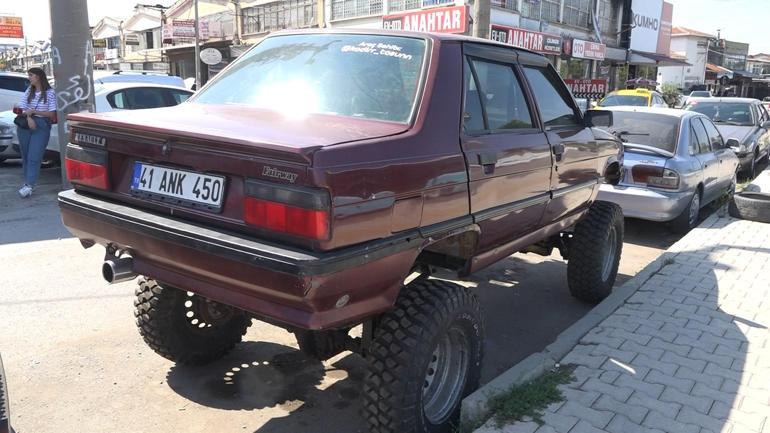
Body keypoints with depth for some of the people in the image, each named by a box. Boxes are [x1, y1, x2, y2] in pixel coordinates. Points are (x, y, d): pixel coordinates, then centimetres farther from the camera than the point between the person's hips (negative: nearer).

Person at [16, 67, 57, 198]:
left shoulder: (50, 93, -3)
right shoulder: (29, 92, 12)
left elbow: (52, 114, -6)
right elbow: (21, 109, 9)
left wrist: (33, 111, -11)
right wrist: (28, 117, -11)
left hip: (41, 126, -5)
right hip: (25, 125, 5)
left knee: (34, 157, -11)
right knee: (25, 156, 8)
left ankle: (29, 186, -15)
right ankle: (28, 182, 17)